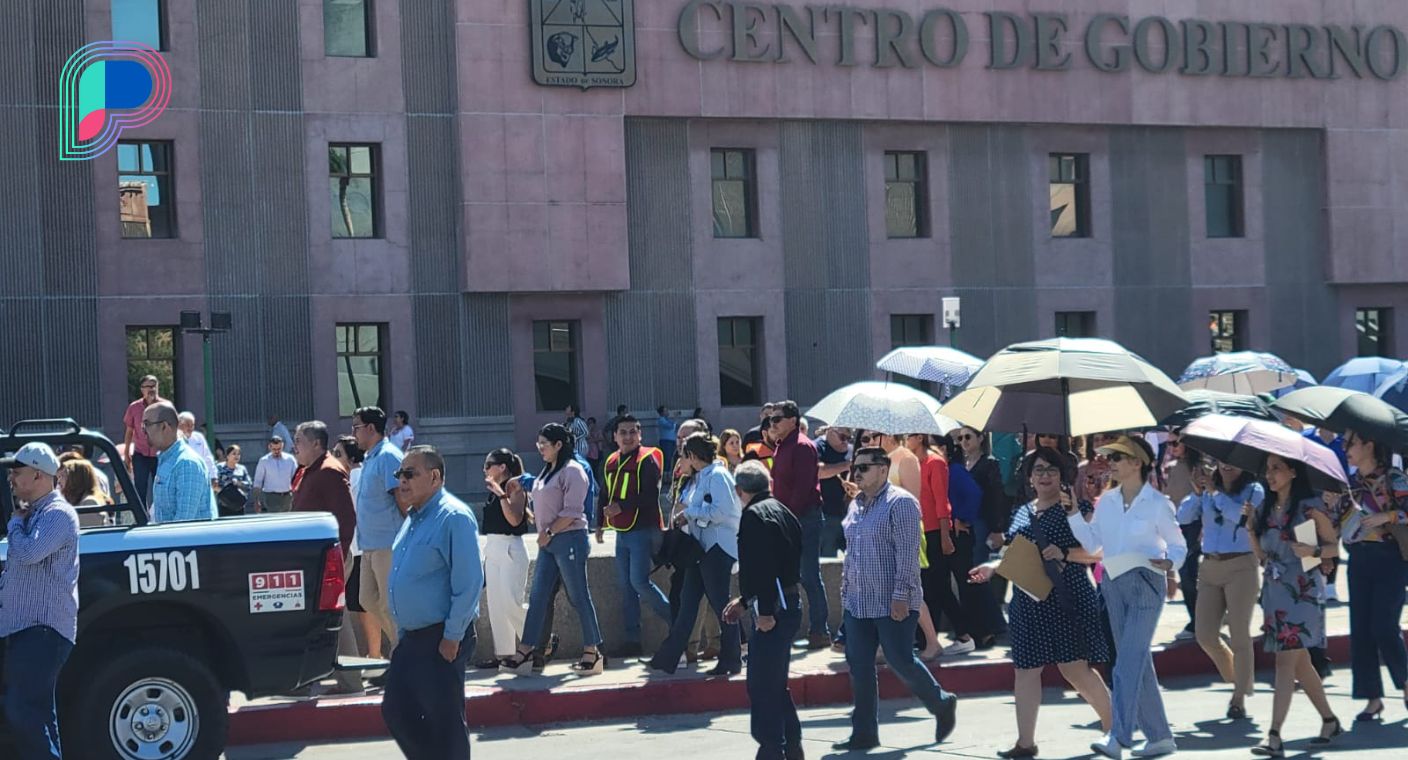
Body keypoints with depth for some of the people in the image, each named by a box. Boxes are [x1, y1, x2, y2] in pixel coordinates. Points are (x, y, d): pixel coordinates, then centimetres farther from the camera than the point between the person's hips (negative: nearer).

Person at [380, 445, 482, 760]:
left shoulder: (454, 518, -15)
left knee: (445, 721, -2)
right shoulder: (413, 518, 13)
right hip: (411, 637, 9)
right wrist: (402, 630, 18)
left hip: (441, 639, -9)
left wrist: (452, 638, -19)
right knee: (395, 711, 11)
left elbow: (469, 583, -19)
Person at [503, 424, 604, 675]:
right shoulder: (547, 471, 16)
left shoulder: (572, 471, -12)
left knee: (578, 597, -3)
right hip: (548, 542, 9)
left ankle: (592, 653, 5)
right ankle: (524, 653, 7)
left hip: (569, 540, -9)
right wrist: (542, 532, 9)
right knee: (537, 598, 6)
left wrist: (549, 532, -14)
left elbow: (571, 511, -17)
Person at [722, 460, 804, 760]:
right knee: (776, 684, 18)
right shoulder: (782, 511, 16)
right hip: (790, 604, 10)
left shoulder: (754, 515, -12)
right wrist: (745, 600, 24)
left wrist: (765, 610, -22)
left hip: (772, 610, -10)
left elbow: (762, 564, -22)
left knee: (762, 686, -4)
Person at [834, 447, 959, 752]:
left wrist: (901, 596, -21)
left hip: (893, 605, -8)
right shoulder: (856, 506, 14)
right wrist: (845, 592, 18)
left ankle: (943, 705, 22)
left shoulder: (900, 503, -11)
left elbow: (907, 554, -16)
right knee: (859, 669, 6)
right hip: (858, 604, 8)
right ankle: (864, 733, 13)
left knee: (902, 662, -2)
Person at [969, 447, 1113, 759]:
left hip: (1066, 600, -6)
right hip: (1029, 602, 6)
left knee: (1074, 667, -7)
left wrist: (1065, 553, -20)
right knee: (1026, 669, 5)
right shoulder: (1022, 513, 15)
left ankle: (1112, 724, 12)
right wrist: (994, 567, 6)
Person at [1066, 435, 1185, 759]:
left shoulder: (1157, 503, -5)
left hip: (1145, 583, -6)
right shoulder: (1106, 501, 9)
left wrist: (1169, 564, -18)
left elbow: (1179, 545, 2)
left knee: (1129, 660, -16)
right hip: (1113, 583, 6)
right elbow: (1091, 543, 9)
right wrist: (1073, 511, 1)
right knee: (1138, 661, 11)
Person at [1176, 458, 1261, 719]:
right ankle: (1235, 677, 25)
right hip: (1210, 567, 5)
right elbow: (1183, 517, 2)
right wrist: (1197, 493, -12)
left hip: (1240, 567, -5)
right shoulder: (1208, 489, 12)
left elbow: (1243, 516, -20)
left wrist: (1215, 492, -17)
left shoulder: (1253, 490, 0)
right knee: (1205, 636, 2)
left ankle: (1239, 698, 5)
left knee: (1239, 635, -3)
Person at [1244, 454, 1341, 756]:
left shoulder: (1310, 507, -6)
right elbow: (1262, 555, 13)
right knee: (1299, 662, 14)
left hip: (1303, 591, -7)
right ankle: (1330, 721, 29)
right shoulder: (1266, 508, 11)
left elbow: (1333, 545, -1)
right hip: (1274, 590, 7)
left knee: (1286, 661, -13)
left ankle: (1274, 737, -17)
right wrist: (1251, 524, 1)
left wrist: (1313, 550, -20)